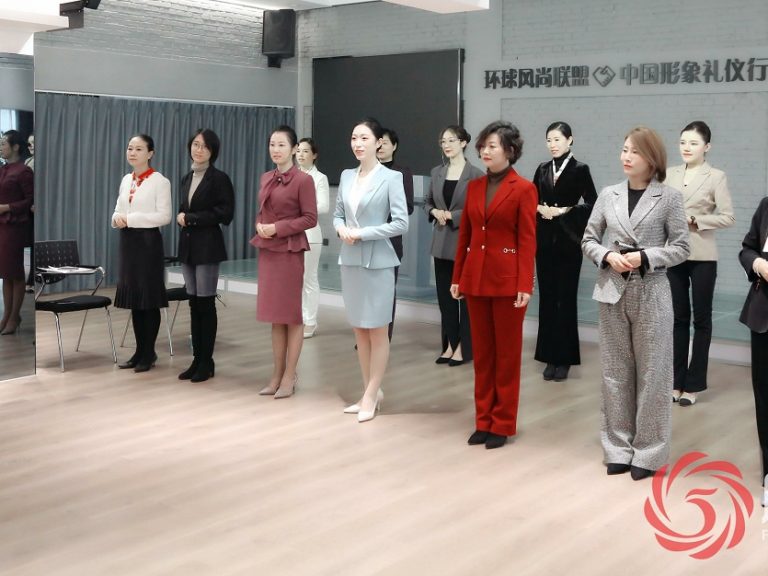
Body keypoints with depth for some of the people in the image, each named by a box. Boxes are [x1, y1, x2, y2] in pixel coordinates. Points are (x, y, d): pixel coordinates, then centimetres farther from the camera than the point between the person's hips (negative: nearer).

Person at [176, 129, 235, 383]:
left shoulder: (219, 179, -7)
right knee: (194, 304, 9)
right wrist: (181, 216, 0)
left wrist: (191, 218, -13)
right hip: (187, 245, 7)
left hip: (208, 247, -7)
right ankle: (197, 359, 15)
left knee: (206, 304, -2)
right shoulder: (187, 178, 14)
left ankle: (207, 362, 8)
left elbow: (225, 214, -14)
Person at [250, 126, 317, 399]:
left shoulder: (303, 180, -9)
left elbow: (310, 218, -12)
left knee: (292, 314, 2)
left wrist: (278, 228, -17)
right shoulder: (266, 178, 11)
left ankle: (289, 376, 10)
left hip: (290, 251, -7)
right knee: (275, 315, 11)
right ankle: (277, 374, 19)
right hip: (267, 251, 7)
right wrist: (259, 225, -2)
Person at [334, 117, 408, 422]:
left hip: (377, 261, -6)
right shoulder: (346, 176, 9)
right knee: (359, 329, 12)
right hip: (349, 260, 6)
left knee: (377, 330, 3)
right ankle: (370, 391, 23)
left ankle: (371, 395, 12)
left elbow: (401, 223, -12)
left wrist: (363, 233, -16)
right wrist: (341, 228, -5)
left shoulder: (391, 178, -8)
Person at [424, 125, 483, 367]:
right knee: (445, 294, 9)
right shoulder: (436, 172, 8)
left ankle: (463, 347, 12)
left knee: (465, 295, 3)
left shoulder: (475, 174, -8)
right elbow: (427, 201, 17)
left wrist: (452, 216, -15)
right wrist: (434, 211, -4)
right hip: (442, 243, 5)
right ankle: (450, 344, 20)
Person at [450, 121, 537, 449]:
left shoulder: (523, 189, -7)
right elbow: (464, 235, 11)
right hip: (476, 277, 5)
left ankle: (503, 424, 14)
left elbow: (527, 241, -10)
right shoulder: (474, 187, 10)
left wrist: (525, 285, -16)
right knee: (482, 352, 11)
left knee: (507, 353, 5)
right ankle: (483, 421, 20)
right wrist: (457, 277, 8)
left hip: (507, 279, -5)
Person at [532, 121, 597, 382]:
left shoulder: (580, 169, -3)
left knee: (566, 298, 1)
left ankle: (564, 358, 8)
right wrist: (541, 209, -7)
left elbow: (592, 204, -7)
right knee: (547, 297, 5)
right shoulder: (542, 169, 10)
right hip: (544, 239, 4)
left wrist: (564, 210, -13)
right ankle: (549, 357, 12)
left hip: (568, 240, -4)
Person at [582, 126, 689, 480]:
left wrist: (645, 258, -16)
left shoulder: (668, 198, -3)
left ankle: (648, 452, 14)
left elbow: (681, 248, -3)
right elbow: (588, 240, 9)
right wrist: (607, 256, -10)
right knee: (615, 372, 9)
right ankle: (619, 447, 20)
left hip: (651, 294, -3)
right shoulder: (608, 195, 5)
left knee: (651, 374, 3)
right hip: (613, 292, 3)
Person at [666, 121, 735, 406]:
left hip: (701, 257, -3)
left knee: (701, 319, 6)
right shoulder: (670, 174, 7)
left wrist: (694, 220, -16)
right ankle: (676, 381, 17)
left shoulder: (716, 177, -4)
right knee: (678, 317, 9)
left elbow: (728, 217, -9)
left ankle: (693, 384, 13)